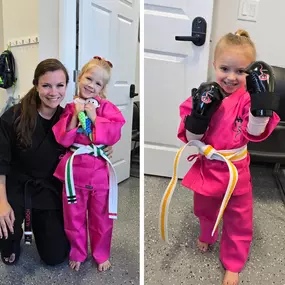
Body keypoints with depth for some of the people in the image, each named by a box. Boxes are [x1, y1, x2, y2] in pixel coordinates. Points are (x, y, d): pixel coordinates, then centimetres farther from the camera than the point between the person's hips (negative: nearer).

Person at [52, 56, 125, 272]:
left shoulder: (106, 107, -2)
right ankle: (77, 254, 38)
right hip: (75, 168, 1)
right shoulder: (70, 107, 2)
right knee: (74, 216, 15)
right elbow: (62, 138, -5)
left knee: (101, 217, 14)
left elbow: (114, 133, -14)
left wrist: (94, 117, -17)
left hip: (99, 169, -1)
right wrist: (75, 116, -15)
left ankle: (101, 255, 37)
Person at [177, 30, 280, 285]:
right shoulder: (204, 95, -11)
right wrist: (200, 113, -30)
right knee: (205, 209, 27)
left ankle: (232, 263, 38)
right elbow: (192, 139, -12)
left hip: (235, 169, -2)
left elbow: (255, 132, -27)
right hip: (206, 167, 2)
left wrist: (261, 100, -39)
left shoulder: (248, 98, -14)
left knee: (238, 220, 14)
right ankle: (207, 236, 60)